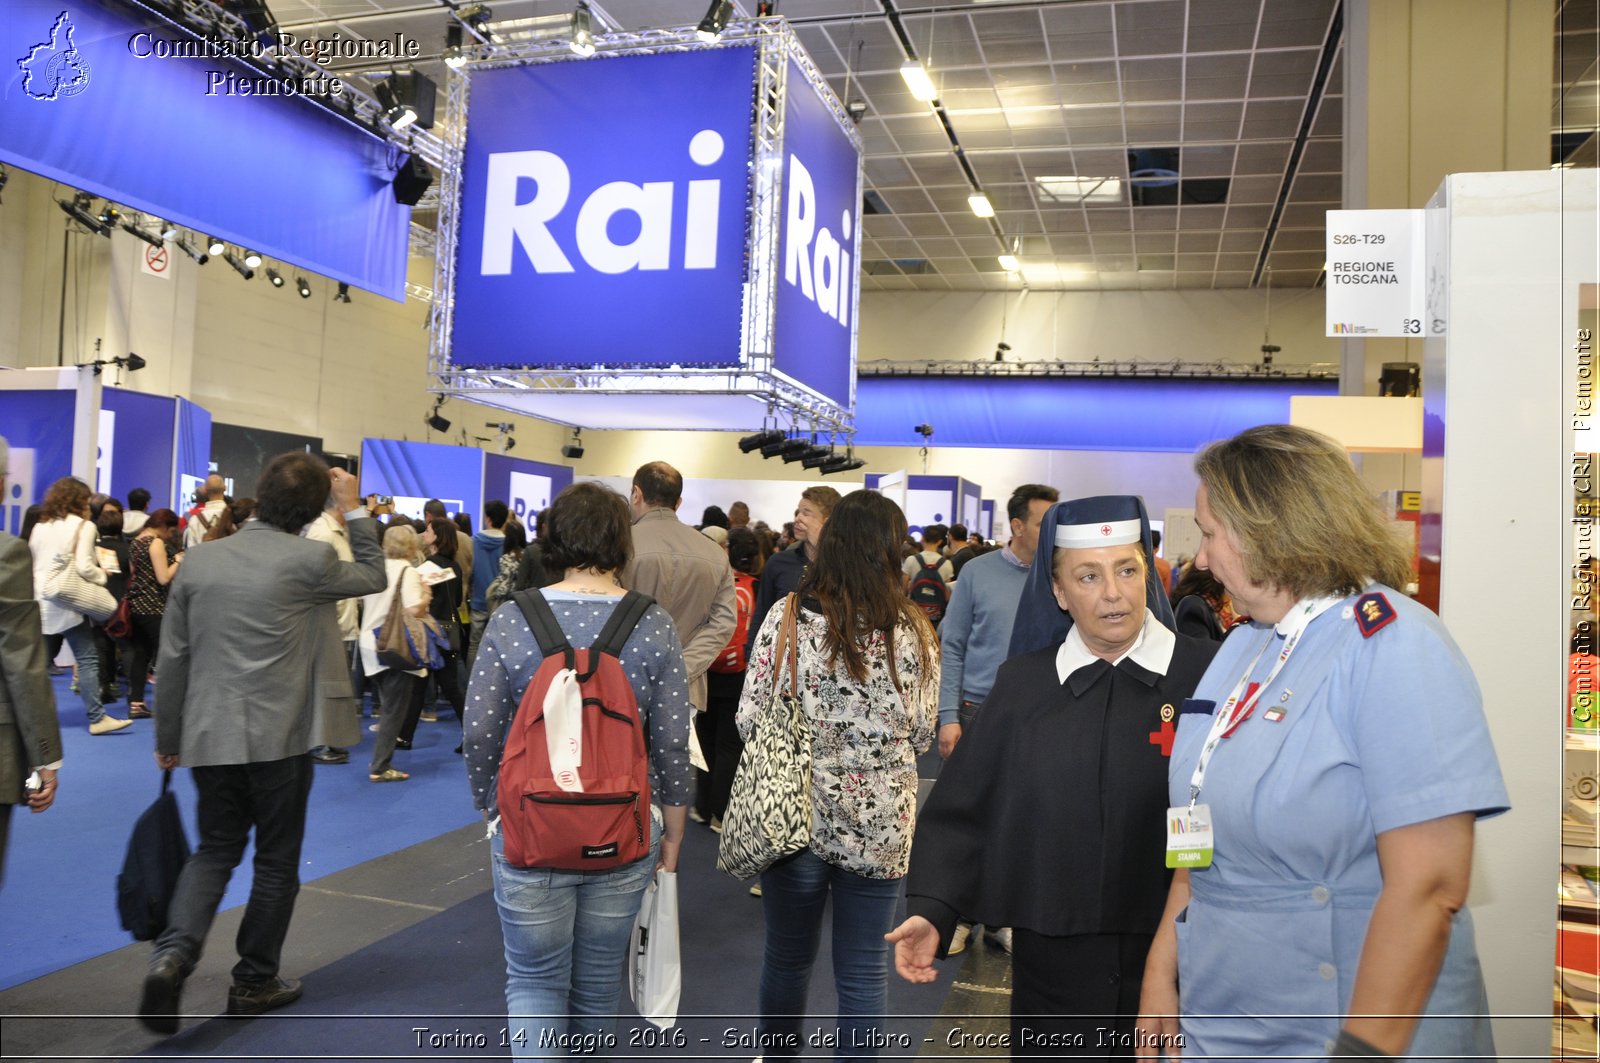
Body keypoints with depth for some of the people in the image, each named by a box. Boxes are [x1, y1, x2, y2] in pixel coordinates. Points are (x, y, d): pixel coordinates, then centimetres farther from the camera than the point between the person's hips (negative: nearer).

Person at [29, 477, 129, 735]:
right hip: (66, 602, -7)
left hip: (41, 601, 7)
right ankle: (97, 718, -5)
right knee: (87, 660, -4)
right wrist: (102, 575, 1)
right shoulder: (83, 526, -6)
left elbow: (31, 564, 16)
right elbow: (84, 567, -16)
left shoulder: (39, 526, 14)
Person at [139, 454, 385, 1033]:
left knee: (215, 849, 19)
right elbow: (372, 576, 7)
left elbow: (173, 657, 5)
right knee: (277, 859, 12)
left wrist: (167, 736, 15)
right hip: (279, 737, -4)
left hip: (209, 736, 4)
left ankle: (173, 953, -2)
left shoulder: (199, 560, 1)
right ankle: (254, 981, 23)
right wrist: (354, 511, 13)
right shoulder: (309, 560, -13)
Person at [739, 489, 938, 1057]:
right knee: (864, 970, 13)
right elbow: (921, 734, 1)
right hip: (880, 823, 0)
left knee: (787, 958, 19)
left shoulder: (788, 614, -10)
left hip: (797, 814, 0)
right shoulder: (914, 629, -7)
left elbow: (749, 719, -7)